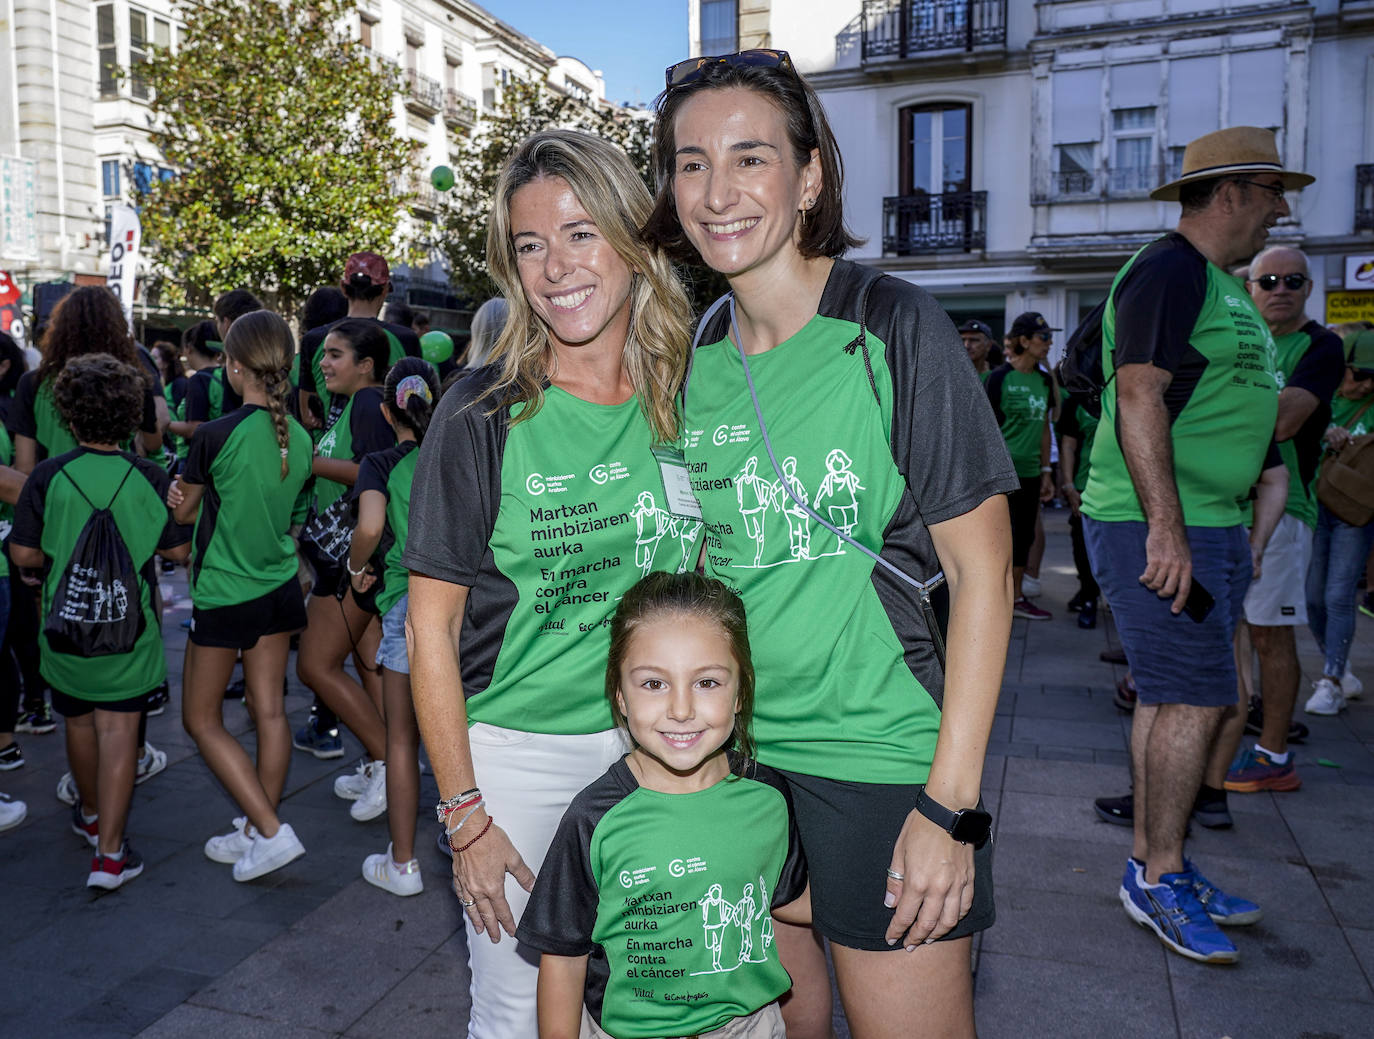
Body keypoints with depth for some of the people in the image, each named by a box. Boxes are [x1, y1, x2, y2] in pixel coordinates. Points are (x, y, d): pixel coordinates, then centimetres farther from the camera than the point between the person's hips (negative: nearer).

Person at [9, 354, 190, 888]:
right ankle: (109, 853, 0)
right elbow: (178, 549, -2)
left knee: (79, 722, 21)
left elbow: (23, 552, -6)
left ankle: (91, 814, 43)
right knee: (118, 730, 2)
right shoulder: (149, 477, -9)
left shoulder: (47, 477, -9)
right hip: (130, 625, -1)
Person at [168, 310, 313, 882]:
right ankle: (256, 832, 23)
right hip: (280, 586, 6)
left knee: (202, 719, 9)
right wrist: (199, 497, 7)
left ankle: (271, 832, 2)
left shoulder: (214, 436, -18)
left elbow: (182, 513, -4)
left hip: (225, 594, -6)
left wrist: (181, 493, 15)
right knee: (269, 711, 12)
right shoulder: (299, 438, -1)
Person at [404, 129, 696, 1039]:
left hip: (651, 742, 4)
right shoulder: (483, 416, -12)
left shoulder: (686, 399, -1)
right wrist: (464, 816, -10)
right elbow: (432, 627, -9)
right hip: (514, 750, -3)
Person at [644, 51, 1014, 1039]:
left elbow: (982, 567, -12)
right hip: (736, 753, 5)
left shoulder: (895, 326, -12)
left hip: (882, 762, -4)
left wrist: (951, 803, -15)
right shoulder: (695, 356, 3)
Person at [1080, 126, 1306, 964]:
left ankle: (1154, 866, 23)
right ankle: (1159, 878, 7)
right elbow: (1139, 399, -21)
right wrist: (1167, 530, -26)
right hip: (1159, 526, -10)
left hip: (1206, 525, 10)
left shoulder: (1219, 283, 21)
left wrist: (1250, 537, 21)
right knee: (1196, 699, -7)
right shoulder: (1168, 271, -11)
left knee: (1172, 697, 13)